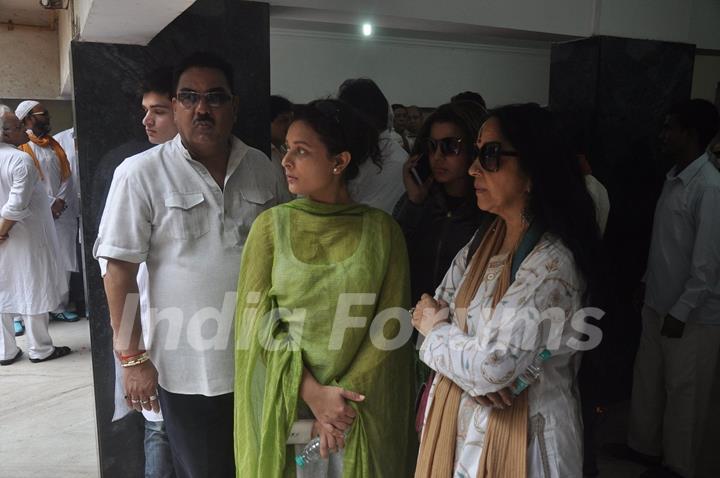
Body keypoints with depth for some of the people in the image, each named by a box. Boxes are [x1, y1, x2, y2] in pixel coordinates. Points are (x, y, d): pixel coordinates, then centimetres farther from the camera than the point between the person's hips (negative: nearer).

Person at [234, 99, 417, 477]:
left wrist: (345, 394, -14)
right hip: (286, 407, 0)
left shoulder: (382, 230, -4)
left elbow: (390, 325, -5)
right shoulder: (271, 225, -3)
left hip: (362, 411, 0)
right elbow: (256, 322, -6)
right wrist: (312, 392, -14)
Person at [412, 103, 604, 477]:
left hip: (517, 435, -7)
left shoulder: (552, 263, -24)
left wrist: (434, 330, -9)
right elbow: (431, 313, 3)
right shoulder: (482, 243, 1)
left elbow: (490, 368, -27)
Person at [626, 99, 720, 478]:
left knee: (683, 392, 9)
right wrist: (647, 284, 16)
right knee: (647, 379, 20)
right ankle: (643, 444, 39)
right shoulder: (674, 178, 6)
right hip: (658, 304, 8)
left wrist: (680, 312, -18)